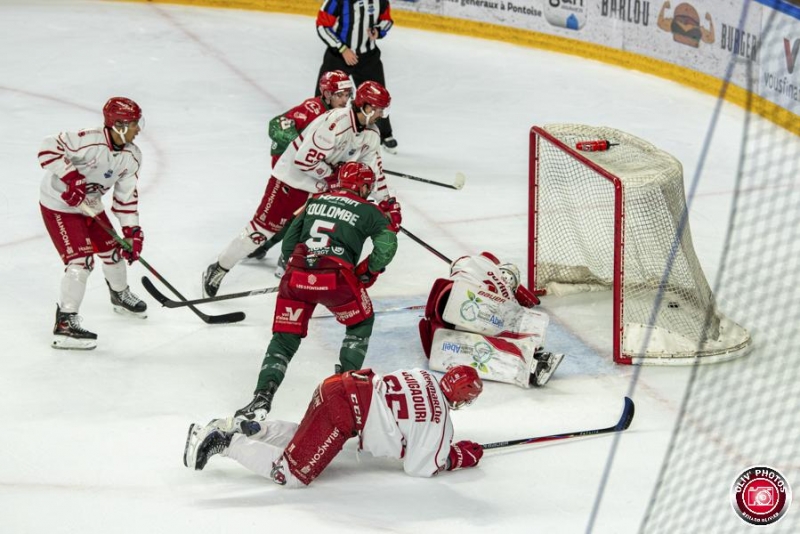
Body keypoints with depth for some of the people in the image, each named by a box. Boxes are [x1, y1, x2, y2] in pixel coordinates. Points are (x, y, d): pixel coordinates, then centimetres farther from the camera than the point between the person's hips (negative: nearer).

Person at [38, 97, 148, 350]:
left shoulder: (132, 156, -6)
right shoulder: (90, 142, -32)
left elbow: (126, 195, -1)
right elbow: (50, 147, -31)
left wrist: (132, 231, -7)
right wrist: (70, 177, -37)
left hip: (90, 205, 8)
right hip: (59, 205, -8)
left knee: (112, 249, 19)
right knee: (80, 260, -17)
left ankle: (121, 295, 48)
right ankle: (65, 323, -13)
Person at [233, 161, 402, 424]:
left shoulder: (314, 202, 23)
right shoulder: (369, 211, 11)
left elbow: (289, 243, 24)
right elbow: (386, 245, -2)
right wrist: (368, 271, 14)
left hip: (296, 275, 3)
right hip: (336, 278, -3)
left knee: (285, 338, 12)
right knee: (361, 323, 25)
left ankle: (262, 397, -6)